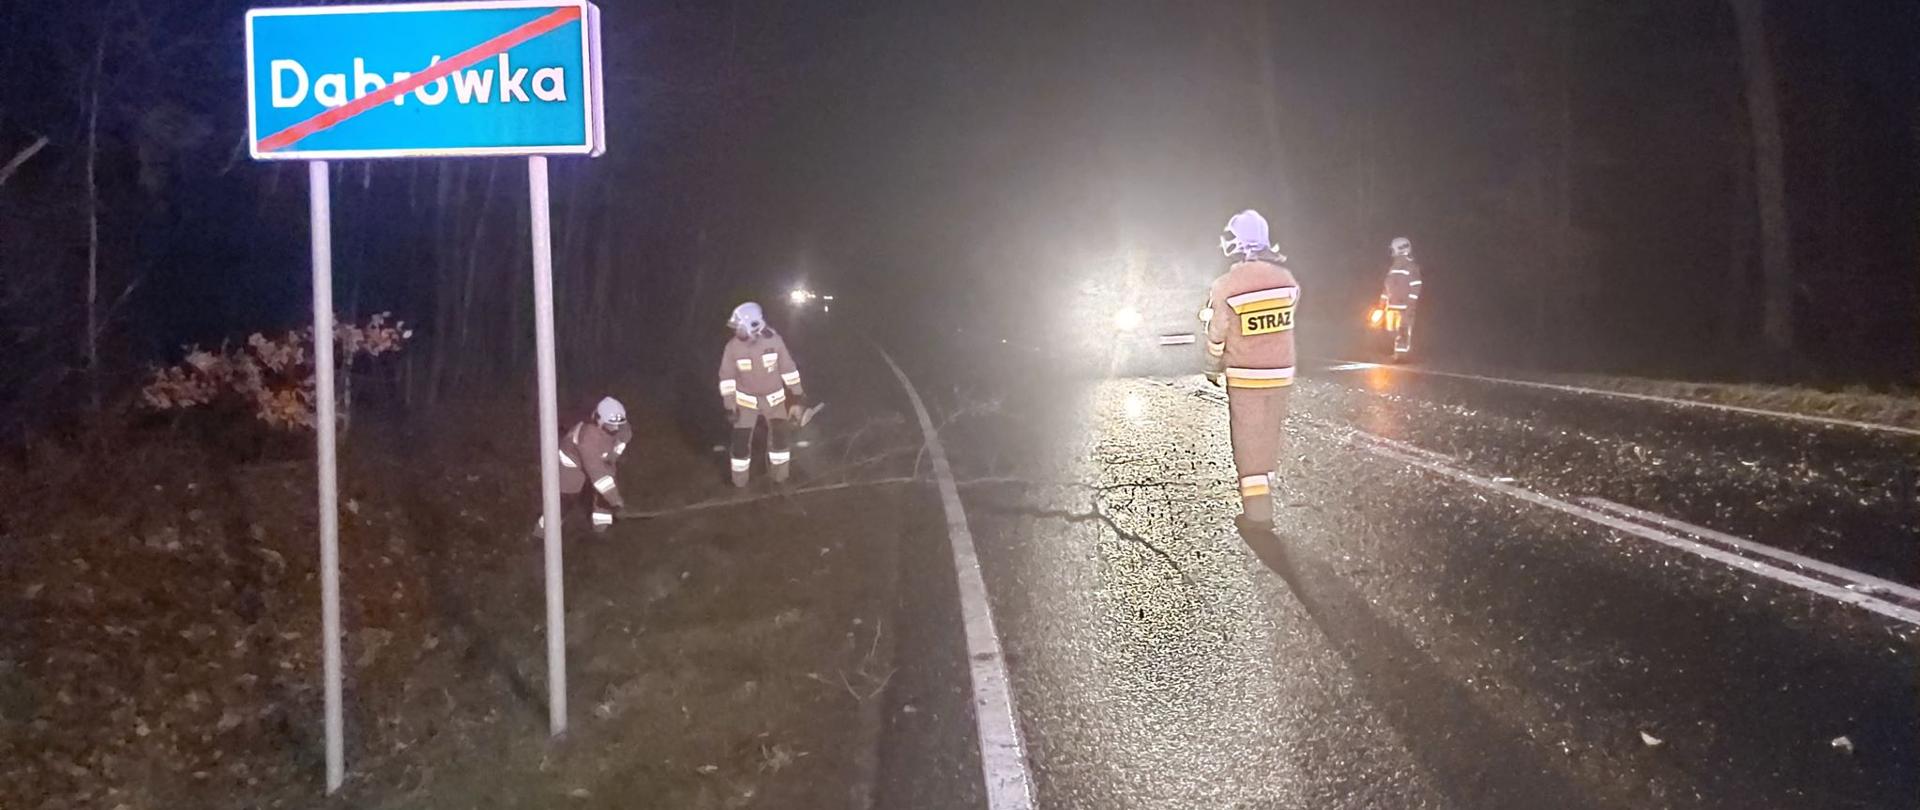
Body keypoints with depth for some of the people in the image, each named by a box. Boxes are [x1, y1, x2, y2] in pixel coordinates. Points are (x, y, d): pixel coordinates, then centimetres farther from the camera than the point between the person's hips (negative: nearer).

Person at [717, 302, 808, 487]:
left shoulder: (774, 341, -18)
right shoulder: (733, 347, -18)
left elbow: (788, 368, -6)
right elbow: (727, 377, -9)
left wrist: (798, 395, -2)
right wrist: (729, 406, -9)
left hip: (774, 398, 1)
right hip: (746, 400, -1)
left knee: (781, 435, 4)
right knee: (741, 439, -2)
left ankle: (780, 473, 28)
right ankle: (739, 477, 20)